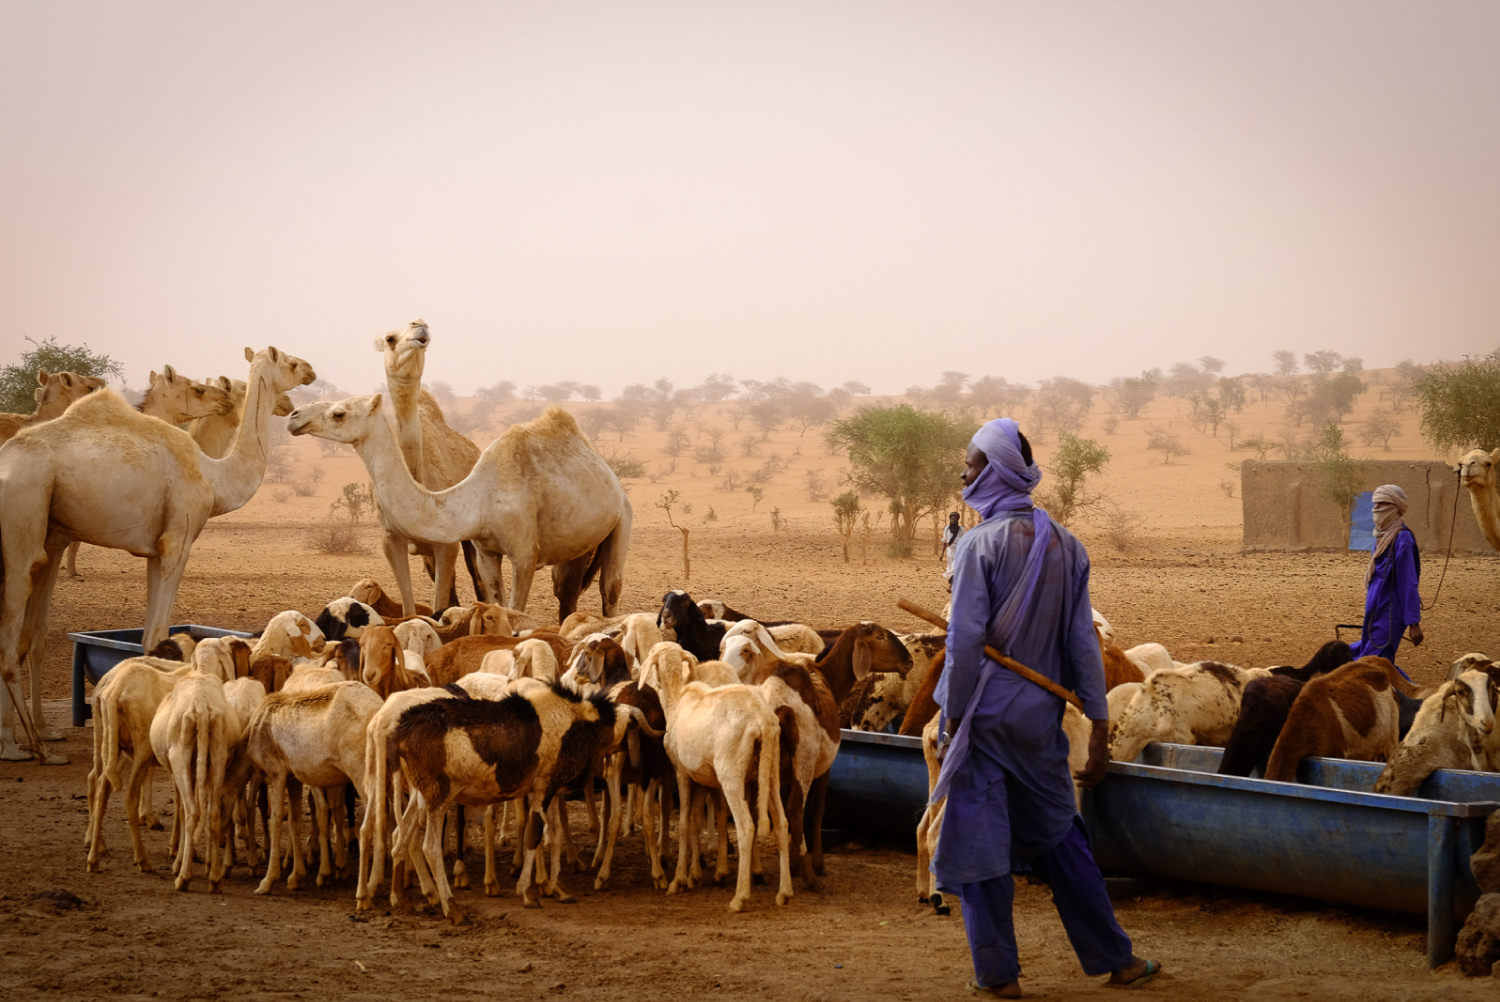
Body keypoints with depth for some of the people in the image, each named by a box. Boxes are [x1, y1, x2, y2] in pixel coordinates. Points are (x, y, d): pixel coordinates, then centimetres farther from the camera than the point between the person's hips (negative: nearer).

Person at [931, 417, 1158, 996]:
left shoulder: (980, 544, -12)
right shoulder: (1065, 546, 5)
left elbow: (966, 641, -16)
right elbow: (1082, 644, 5)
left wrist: (953, 722, -9)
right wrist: (1099, 728, 7)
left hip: (984, 714, -6)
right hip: (1039, 716, 6)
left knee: (978, 842, 4)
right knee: (1058, 837, 17)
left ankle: (998, 974, 9)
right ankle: (1114, 959, 21)